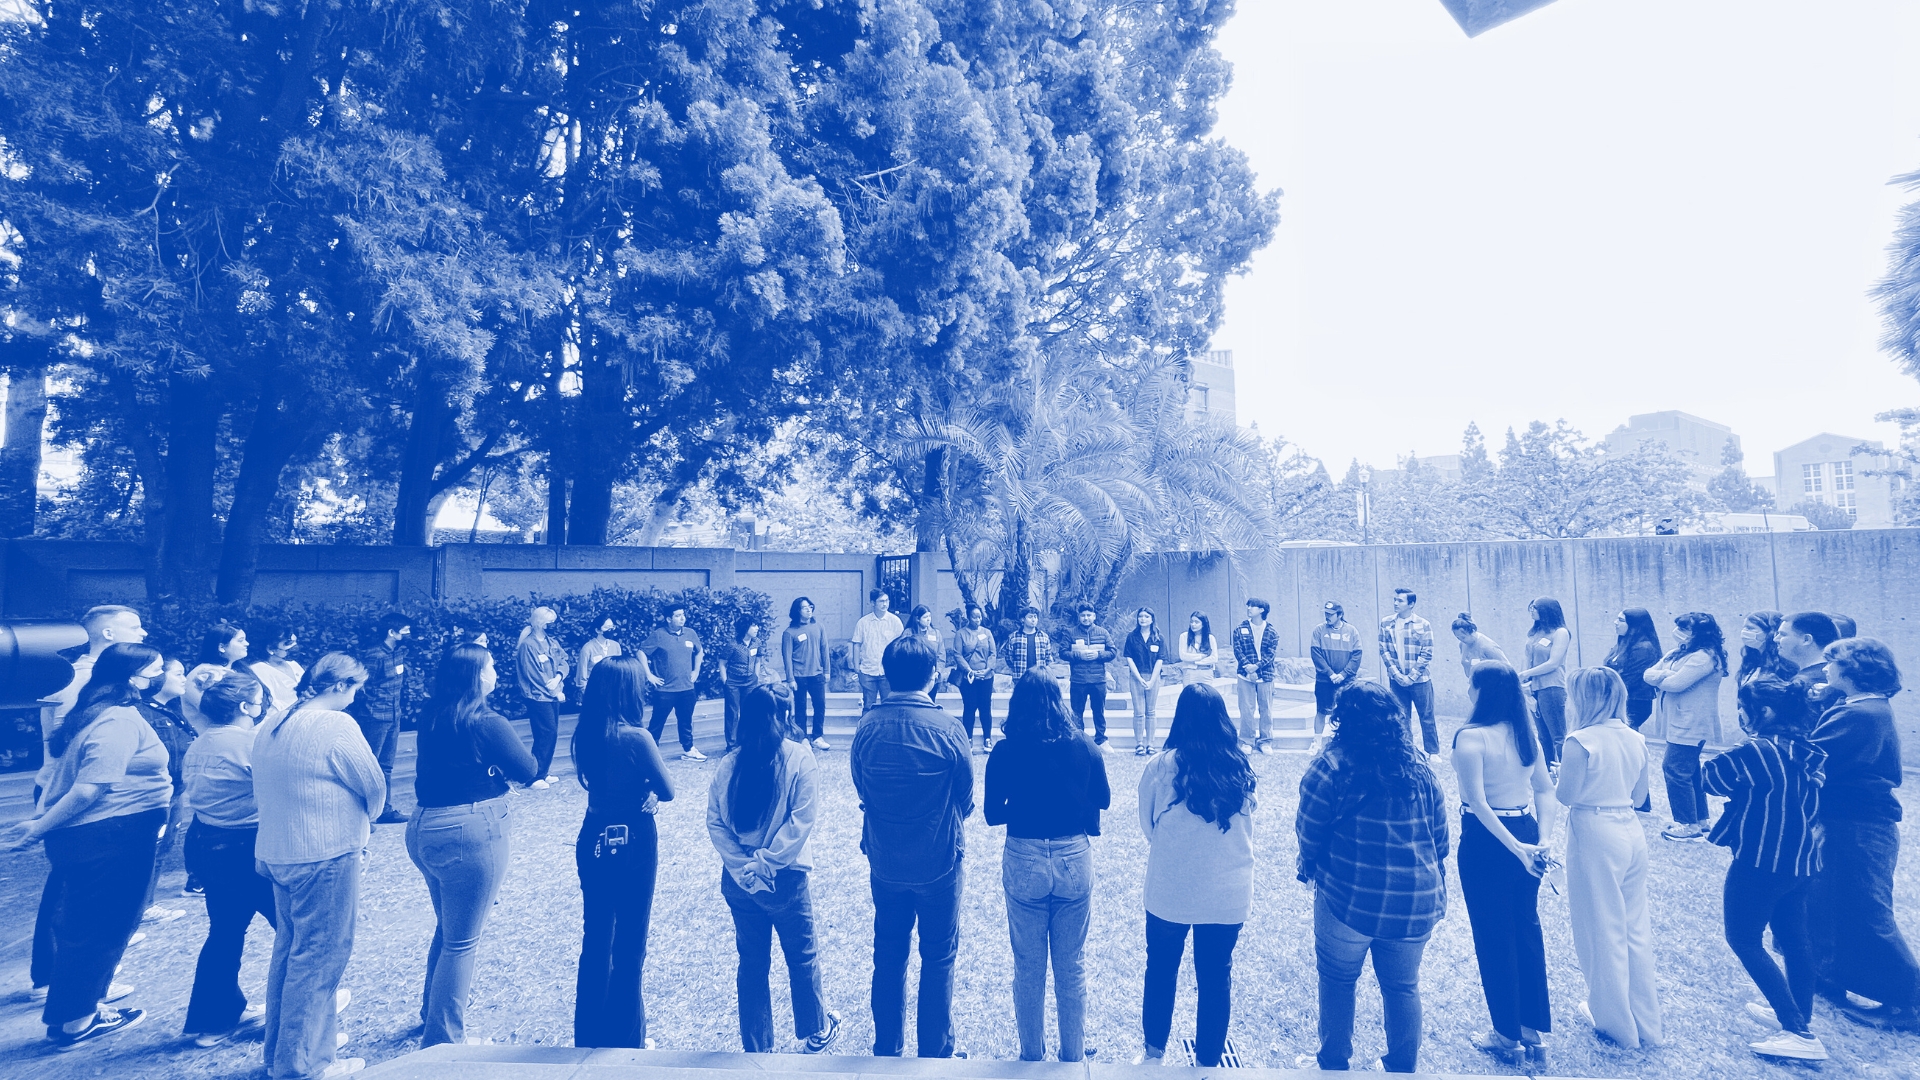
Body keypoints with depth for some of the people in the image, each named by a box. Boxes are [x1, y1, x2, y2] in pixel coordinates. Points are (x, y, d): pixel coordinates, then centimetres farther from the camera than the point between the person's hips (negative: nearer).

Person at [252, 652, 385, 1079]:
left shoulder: (269, 728, 7)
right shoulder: (336, 725, -18)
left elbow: (263, 792, 12)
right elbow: (374, 787, -12)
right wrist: (362, 820, 7)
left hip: (276, 852, 9)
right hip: (326, 857, -9)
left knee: (288, 950, 21)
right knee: (319, 959, 3)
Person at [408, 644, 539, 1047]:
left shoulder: (431, 718, 5)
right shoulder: (487, 724, -16)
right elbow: (529, 772, -10)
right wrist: (499, 757, 6)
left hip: (424, 829, 8)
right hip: (470, 834, -8)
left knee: (448, 929, 25)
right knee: (463, 941, 4)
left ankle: (433, 1015, 40)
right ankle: (443, 1040, 14)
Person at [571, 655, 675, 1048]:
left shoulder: (585, 735, -2)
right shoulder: (637, 737, -21)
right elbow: (667, 791, -12)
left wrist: (639, 788, -1)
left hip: (594, 838, 6)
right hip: (633, 842, -6)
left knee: (596, 937, 18)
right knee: (629, 942, 9)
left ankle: (589, 1036, 31)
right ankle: (625, 1039, 21)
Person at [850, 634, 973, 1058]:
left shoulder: (868, 725, -12)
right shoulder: (947, 728, -19)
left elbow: (861, 789, 1)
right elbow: (966, 800, -6)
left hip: (885, 863, 3)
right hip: (939, 864, -3)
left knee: (888, 957, 18)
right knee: (938, 959, 14)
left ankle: (886, 1050, 32)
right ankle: (935, 1053, 26)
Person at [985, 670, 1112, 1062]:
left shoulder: (1005, 751, -11)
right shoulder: (1084, 746, -7)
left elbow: (993, 814, -5)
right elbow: (1103, 799, 7)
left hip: (1023, 864, -1)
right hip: (1075, 860, 1)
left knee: (1028, 968, 17)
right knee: (1072, 967, 18)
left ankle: (1032, 1056, 31)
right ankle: (1073, 1055, 32)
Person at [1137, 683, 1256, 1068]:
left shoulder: (1161, 767, -15)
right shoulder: (1240, 768, -7)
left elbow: (1148, 827, 1)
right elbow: (1247, 833, 8)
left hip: (1169, 892, -2)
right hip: (1228, 895, 2)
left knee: (1161, 971, 19)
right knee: (1216, 978, 17)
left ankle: (1154, 1051, 36)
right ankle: (1207, 1061, 31)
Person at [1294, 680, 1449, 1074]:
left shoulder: (1332, 766, -13)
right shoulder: (1420, 765, 2)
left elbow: (1309, 836, -8)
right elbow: (1440, 839, 9)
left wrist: (1307, 866, 12)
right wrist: (1435, 891, 21)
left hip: (1348, 899, -4)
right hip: (1415, 903, 4)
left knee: (1337, 980, 17)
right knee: (1403, 986, 21)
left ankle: (1333, 1064, 29)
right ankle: (1403, 1068, 33)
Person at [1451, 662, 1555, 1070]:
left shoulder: (1471, 737, -19)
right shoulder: (1525, 732, 2)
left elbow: (1478, 802, -26)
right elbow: (1545, 789, 1)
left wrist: (1514, 847, -22)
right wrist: (1543, 840, -4)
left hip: (1486, 841, -6)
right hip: (1525, 835, 7)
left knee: (1493, 937, 9)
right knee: (1527, 932, 17)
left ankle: (1508, 1038, 24)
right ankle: (1535, 1036, 28)